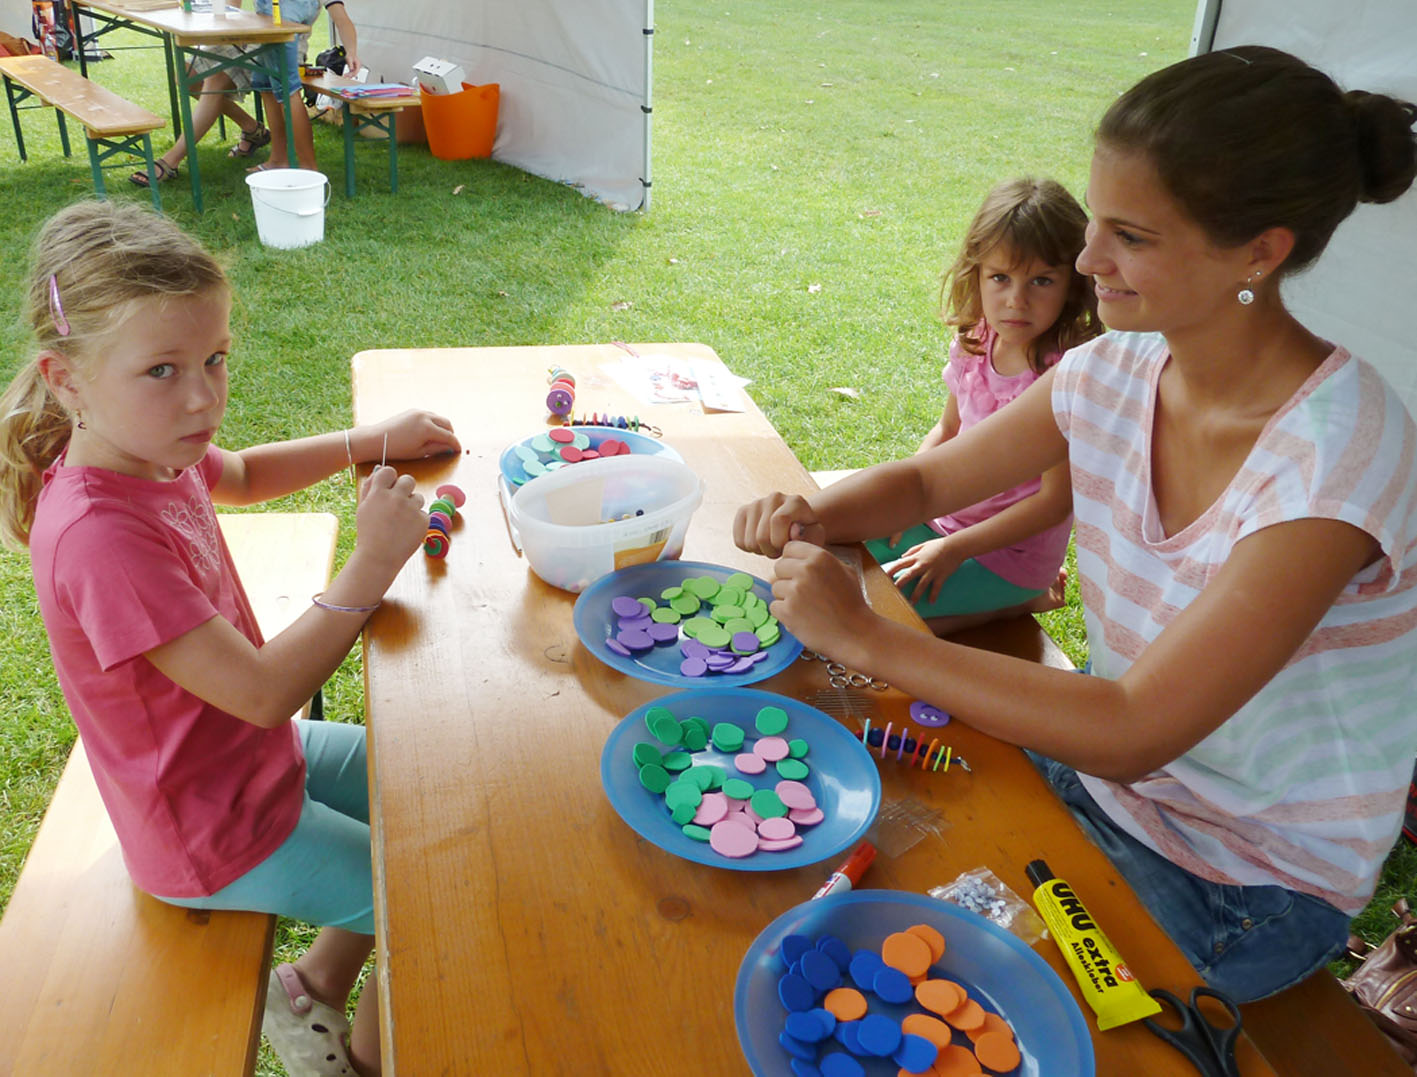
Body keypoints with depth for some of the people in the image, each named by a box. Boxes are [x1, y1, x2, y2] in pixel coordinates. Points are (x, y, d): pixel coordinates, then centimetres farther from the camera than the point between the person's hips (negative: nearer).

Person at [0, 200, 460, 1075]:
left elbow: (241, 476, 17)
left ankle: (313, 988, 34)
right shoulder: (99, 537, -35)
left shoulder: (146, 452, -7)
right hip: (217, 835, -9)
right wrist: (373, 564, -32)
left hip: (252, 751, 9)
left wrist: (374, 441, 5)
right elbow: (265, 692, -33)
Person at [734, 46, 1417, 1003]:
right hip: (1102, 767, 5)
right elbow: (925, 481, 3)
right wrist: (812, 517, -18)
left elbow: (1132, 733, -33)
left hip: (1252, 887, -5)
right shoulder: (1115, 372, -9)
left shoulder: (1339, 454, -29)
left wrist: (862, 636, -31)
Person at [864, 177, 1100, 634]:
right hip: (947, 515, 7)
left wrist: (954, 549, -21)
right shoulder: (973, 345, -5)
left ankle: (1020, 600, 0)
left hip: (1011, 549, -7)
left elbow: (1055, 501, -22)